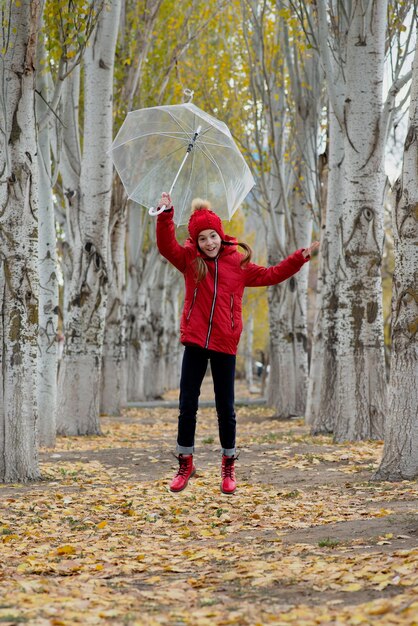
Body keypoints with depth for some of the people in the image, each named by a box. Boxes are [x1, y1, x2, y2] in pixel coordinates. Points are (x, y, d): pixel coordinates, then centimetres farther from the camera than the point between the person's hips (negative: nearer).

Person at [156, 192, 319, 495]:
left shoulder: (238, 263, 5)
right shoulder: (190, 260, 3)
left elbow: (270, 275, 12)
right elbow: (166, 245, -13)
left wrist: (301, 257, 7)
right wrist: (166, 215, -26)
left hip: (225, 345, 0)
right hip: (195, 343, 0)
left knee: (226, 408, 6)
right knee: (187, 406, 4)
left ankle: (229, 466, 20)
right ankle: (186, 464, 18)